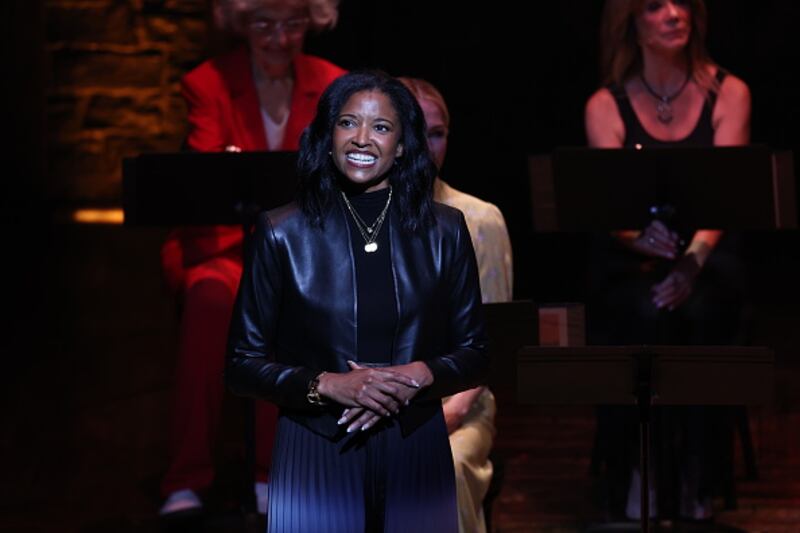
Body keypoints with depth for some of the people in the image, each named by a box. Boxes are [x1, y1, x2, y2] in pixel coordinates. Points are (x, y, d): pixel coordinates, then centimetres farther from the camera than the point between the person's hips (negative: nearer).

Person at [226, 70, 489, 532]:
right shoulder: (282, 234, -1)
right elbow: (243, 363, 0)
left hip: (416, 454, 2)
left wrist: (420, 375, -13)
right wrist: (327, 385, -15)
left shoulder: (444, 231, 3)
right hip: (314, 457, -1)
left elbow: (475, 356, 8)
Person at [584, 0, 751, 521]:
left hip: (708, 258, 0)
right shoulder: (606, 106, 1)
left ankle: (696, 478, -22)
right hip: (633, 264, 0)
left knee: (698, 313, -33)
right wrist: (641, 236, -33)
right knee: (648, 314, -34)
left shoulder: (728, 93, 1)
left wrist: (692, 260, -29)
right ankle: (644, 472, -21)